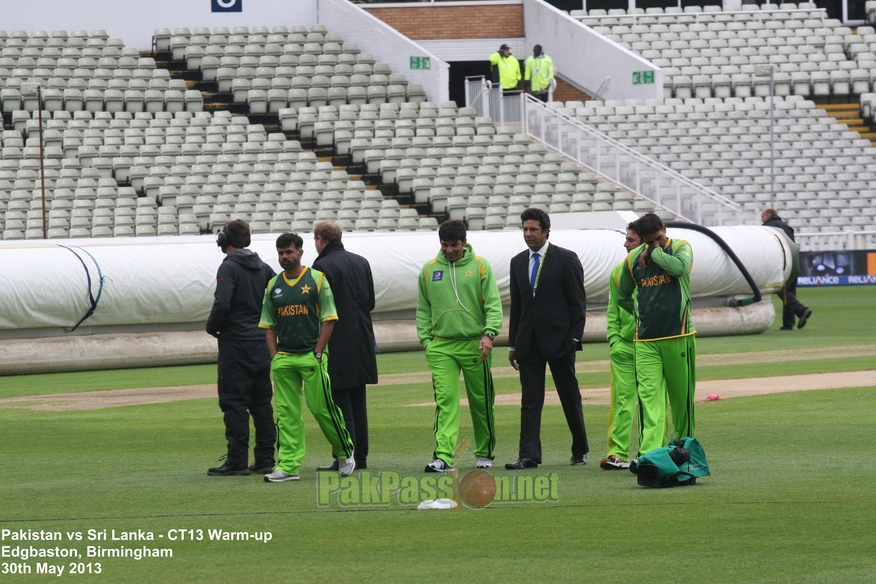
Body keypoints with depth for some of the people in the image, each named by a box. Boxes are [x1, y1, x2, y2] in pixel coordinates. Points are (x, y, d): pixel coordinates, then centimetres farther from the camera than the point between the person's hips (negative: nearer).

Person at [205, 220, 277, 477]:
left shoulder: (229, 267, -11)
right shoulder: (263, 268, 10)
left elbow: (222, 303, -21)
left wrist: (212, 327, -4)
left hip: (235, 343, -7)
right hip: (262, 343, 7)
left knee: (234, 401, -5)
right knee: (262, 402, 10)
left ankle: (237, 460, -8)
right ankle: (266, 458, 10)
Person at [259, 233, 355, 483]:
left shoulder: (317, 279, 1)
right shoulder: (273, 286, 12)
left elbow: (328, 320, -2)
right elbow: (268, 326, 15)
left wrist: (317, 353, -9)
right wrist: (275, 357, 2)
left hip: (311, 356, -4)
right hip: (284, 358, 4)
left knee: (322, 408, -4)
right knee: (286, 413, 1)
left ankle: (345, 453, 14)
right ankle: (288, 465, 1)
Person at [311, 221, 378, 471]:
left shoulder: (322, 266, -13)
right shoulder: (361, 262, 10)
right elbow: (371, 301, 14)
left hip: (337, 344, -7)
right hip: (362, 342, 7)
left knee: (340, 402, -4)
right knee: (358, 401, 13)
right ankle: (361, 457, 15)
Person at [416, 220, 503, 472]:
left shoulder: (480, 266, 1)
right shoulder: (429, 269, 8)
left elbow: (493, 304, -2)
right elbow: (423, 309, 15)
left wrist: (489, 333, -16)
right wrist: (425, 340, 5)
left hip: (474, 345, -1)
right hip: (441, 347, 1)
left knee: (482, 402, 7)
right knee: (445, 402, -11)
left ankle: (484, 454, 23)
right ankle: (443, 456, -18)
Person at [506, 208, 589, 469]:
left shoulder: (566, 259, -3)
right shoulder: (518, 262, 11)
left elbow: (578, 301, -4)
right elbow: (516, 305, 14)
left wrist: (575, 337, -10)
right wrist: (513, 344, 11)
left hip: (559, 339, -4)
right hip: (529, 342, 4)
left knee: (570, 398, 6)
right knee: (530, 399, -2)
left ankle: (580, 452, 18)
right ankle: (529, 455, -6)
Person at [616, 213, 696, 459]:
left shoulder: (680, 248, 0)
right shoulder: (633, 259, 8)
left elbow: (679, 267, -25)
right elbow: (623, 298, 21)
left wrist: (655, 252, -12)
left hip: (678, 337, -2)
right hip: (646, 341, 2)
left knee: (681, 398, 6)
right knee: (649, 398, -10)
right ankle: (648, 455, -18)